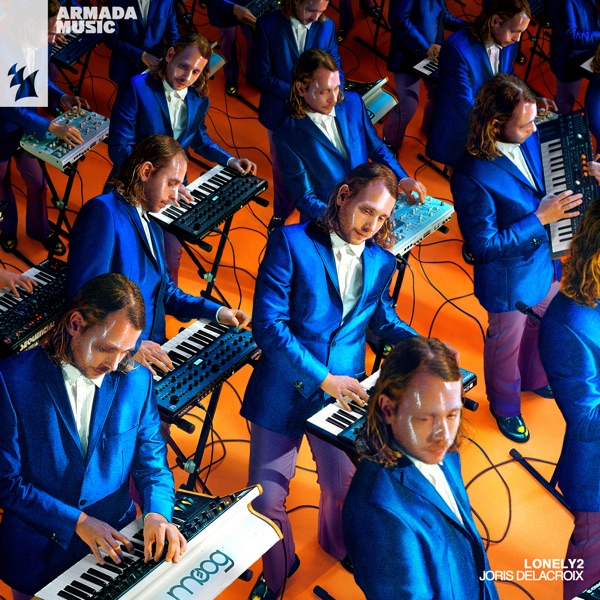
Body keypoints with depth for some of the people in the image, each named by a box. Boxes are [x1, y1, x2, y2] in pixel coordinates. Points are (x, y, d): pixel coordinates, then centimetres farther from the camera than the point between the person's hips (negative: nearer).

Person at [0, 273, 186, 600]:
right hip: (37, 556, -2)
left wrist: (157, 512, -19)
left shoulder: (136, 380, -7)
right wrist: (77, 521, -20)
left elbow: (151, 459, 1)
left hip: (115, 545, 2)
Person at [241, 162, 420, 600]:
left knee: (343, 486, 9)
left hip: (343, 392, 3)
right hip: (284, 391, -3)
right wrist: (323, 378, -21)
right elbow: (268, 323, -16)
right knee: (267, 499, 3)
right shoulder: (292, 242, -11)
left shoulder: (382, 261, 3)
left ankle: (337, 544, 45)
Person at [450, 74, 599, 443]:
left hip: (548, 263, 7)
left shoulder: (531, 139, -13)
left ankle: (534, 380, 62)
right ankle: (505, 407, 49)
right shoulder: (472, 177, -34)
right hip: (509, 280, -7)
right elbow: (484, 246, -29)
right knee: (506, 344, 21)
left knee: (542, 328, 31)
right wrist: (540, 219, -30)